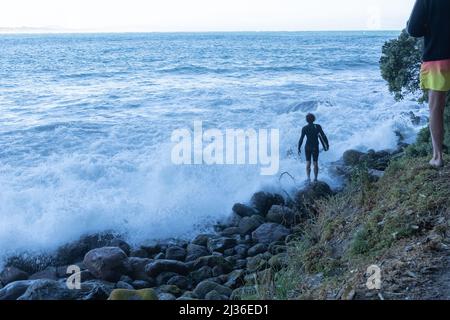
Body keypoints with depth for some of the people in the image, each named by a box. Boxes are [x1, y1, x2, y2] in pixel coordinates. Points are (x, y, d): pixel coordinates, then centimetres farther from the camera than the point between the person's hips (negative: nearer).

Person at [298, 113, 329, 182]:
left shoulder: (304, 128, -10)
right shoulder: (318, 127, -9)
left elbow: (301, 139, -12)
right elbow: (323, 136, -10)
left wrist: (299, 148, -3)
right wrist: (327, 145, 0)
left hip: (307, 147, 0)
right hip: (315, 147, 0)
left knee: (308, 163, 7)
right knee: (315, 163, 13)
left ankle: (308, 178, -9)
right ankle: (315, 179, 16)